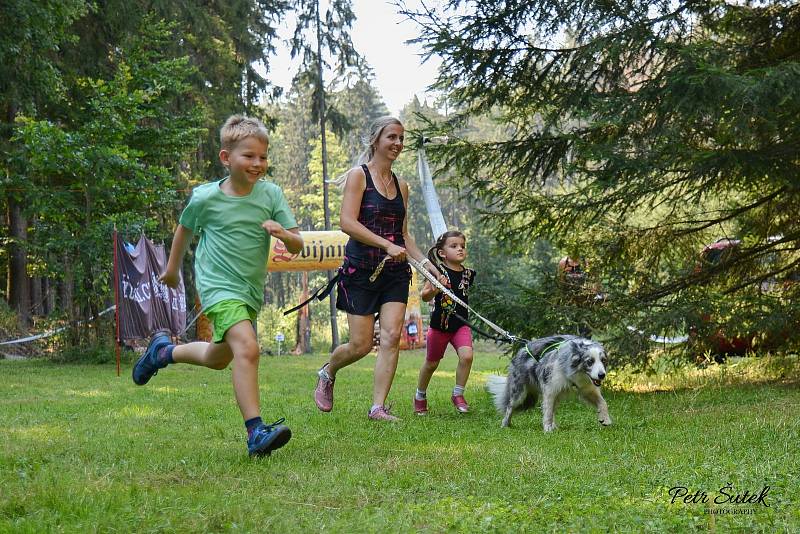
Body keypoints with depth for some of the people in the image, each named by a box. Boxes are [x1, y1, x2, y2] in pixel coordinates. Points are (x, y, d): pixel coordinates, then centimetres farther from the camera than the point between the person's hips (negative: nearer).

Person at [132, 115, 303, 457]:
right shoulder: (206, 198, -10)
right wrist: (172, 268, 23)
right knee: (247, 348, -28)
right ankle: (255, 432, -30)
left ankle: (164, 352, 50)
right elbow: (185, 229, 11)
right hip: (219, 285, -5)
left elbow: (297, 246, -5)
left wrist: (283, 234, -28)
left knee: (218, 358, 23)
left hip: (252, 291, 5)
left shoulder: (271, 194, -5)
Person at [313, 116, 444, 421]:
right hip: (361, 270, -5)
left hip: (395, 272, 5)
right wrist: (386, 245, -23)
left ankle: (378, 407, -4)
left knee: (392, 336, -9)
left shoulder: (401, 186, 14)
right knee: (361, 344, -3)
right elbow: (347, 222, -16)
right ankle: (327, 373, 28)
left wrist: (429, 266, 10)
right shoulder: (359, 176, -5)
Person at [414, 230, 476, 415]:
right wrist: (434, 290, -29)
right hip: (440, 325, -3)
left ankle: (458, 394, -2)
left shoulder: (467, 274, 1)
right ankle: (420, 396, 36)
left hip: (461, 325, 3)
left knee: (466, 356, -20)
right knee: (431, 363, 12)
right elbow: (424, 297, -10)